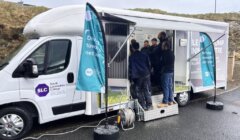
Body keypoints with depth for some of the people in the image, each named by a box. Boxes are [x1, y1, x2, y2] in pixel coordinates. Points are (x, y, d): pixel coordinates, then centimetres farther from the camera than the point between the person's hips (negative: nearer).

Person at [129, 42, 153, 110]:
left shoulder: (131, 57, -2)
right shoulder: (145, 55, 6)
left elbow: (130, 68, 0)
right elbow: (149, 65, 10)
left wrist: (131, 78, 5)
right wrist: (148, 73, 20)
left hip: (137, 76, -3)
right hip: (146, 75, 3)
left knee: (139, 92, 7)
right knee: (146, 90, 11)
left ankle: (143, 106, 8)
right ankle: (149, 105, 12)